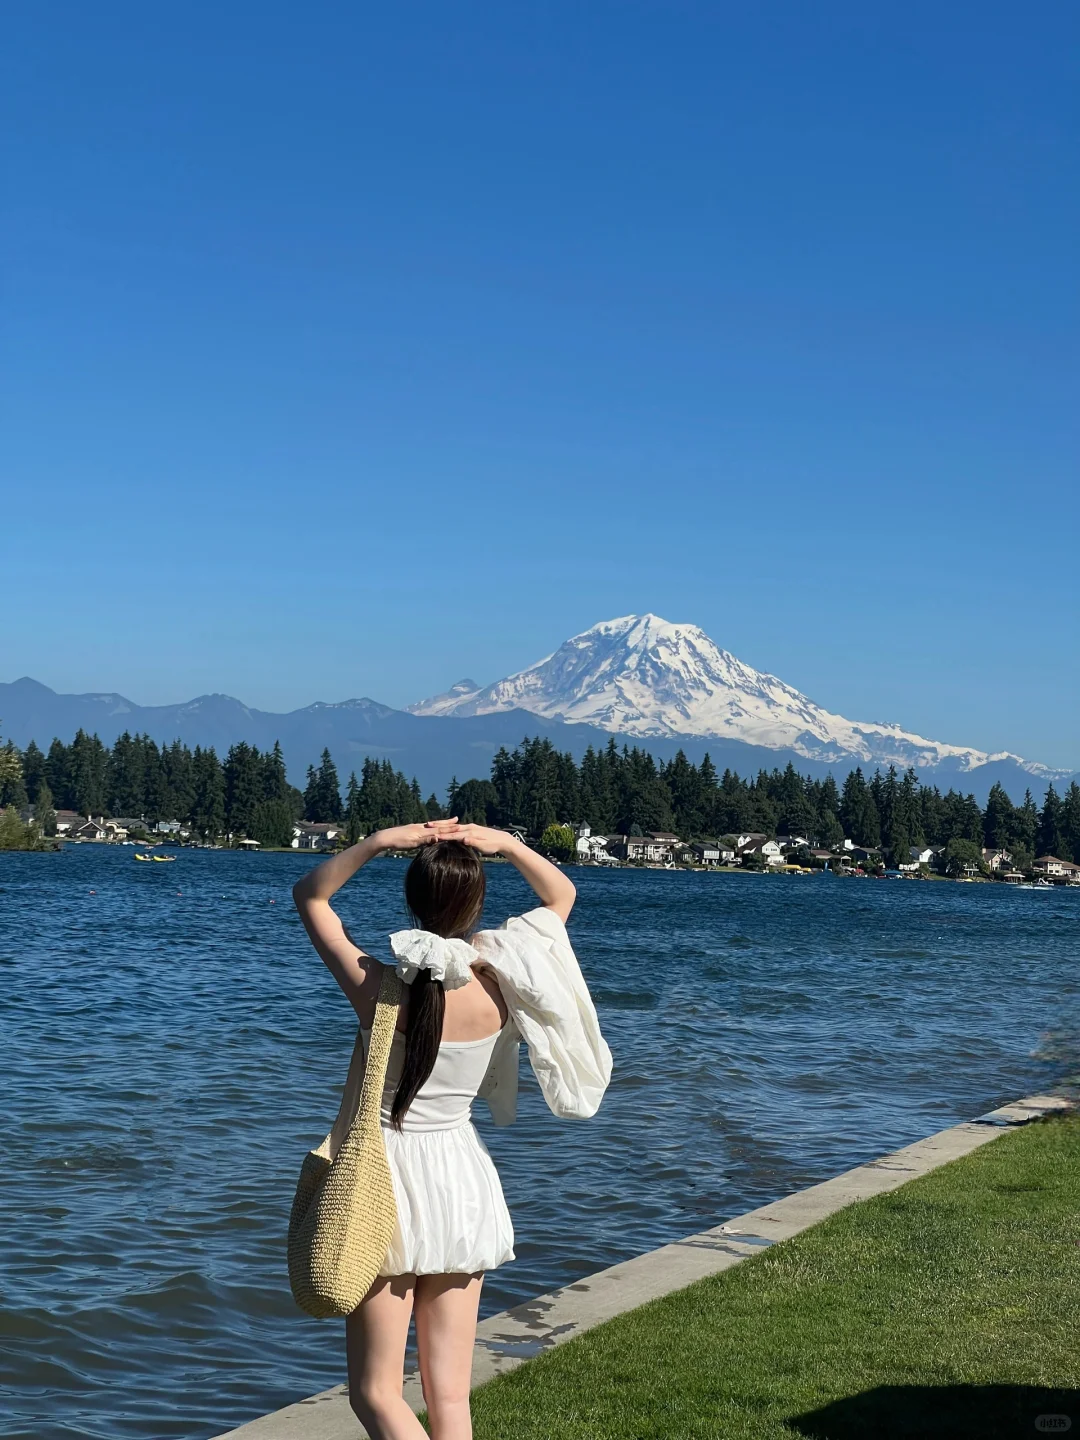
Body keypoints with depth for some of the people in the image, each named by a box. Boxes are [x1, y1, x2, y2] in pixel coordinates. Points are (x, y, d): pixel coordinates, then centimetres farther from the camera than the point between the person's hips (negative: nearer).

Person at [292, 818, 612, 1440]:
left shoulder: (376, 985, -16)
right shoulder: (498, 983, -11)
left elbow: (310, 894, 0)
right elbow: (562, 894, 7)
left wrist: (379, 841, -11)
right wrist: (507, 844, -7)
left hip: (389, 1174, -3)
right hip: (461, 1177, 3)